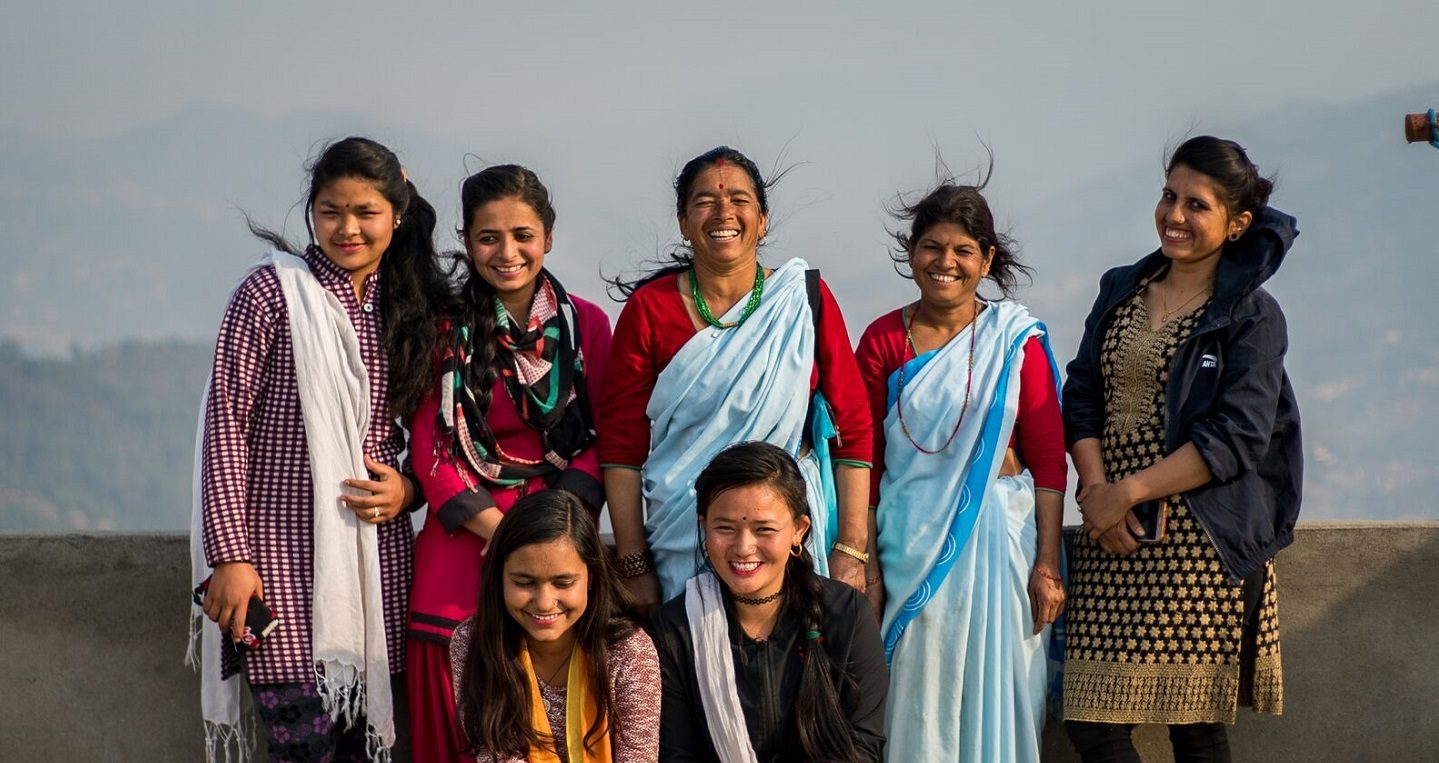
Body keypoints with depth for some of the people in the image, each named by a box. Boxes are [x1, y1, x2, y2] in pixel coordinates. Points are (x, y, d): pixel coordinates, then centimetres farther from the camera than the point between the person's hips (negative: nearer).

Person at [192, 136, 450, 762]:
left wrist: (409, 488, -4)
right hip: (284, 548, -5)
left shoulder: (407, 307, 11)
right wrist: (230, 555, -13)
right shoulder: (271, 290, -4)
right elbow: (226, 423, -7)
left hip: (375, 545, 5)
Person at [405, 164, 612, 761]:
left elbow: (600, 441, 4)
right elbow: (431, 448, 0)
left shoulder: (586, 324, 7)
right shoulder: (445, 327, 3)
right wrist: (497, 529, -12)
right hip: (463, 540, -1)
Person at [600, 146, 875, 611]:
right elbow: (622, 441, 0)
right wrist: (635, 568, -5)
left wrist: (850, 551, -7)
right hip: (681, 544, 0)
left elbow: (853, 427, -1)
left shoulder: (806, 300, 1)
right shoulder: (649, 308, 0)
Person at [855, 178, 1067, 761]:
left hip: (997, 536, -1)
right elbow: (866, 458, 4)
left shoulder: (1016, 339, 0)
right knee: (920, 697, 4)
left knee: (995, 694, 3)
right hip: (911, 541, 1)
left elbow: (1048, 457, -2)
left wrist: (1047, 565, -8)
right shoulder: (882, 340, 3)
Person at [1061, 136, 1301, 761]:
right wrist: (1096, 488, -8)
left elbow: (1236, 439, -11)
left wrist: (1128, 492, -13)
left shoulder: (1251, 315, -1)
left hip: (1201, 542, -4)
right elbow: (1080, 398, 10)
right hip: (1113, 543, 4)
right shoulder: (1121, 291, 15)